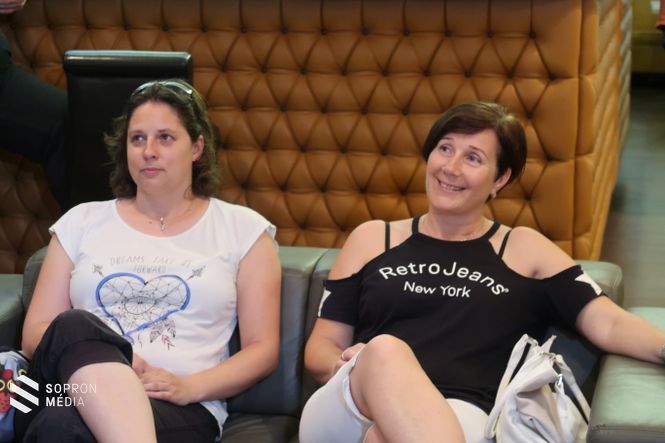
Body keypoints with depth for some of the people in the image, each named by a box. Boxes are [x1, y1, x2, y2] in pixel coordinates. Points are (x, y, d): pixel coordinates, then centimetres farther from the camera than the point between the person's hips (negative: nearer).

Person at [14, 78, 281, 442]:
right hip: (77, 393, 5)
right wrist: (100, 362, -11)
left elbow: (262, 350, 8)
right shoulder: (82, 222, 19)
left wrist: (189, 387, -12)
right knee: (75, 326, -37)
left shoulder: (243, 229, 12)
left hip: (177, 408, -4)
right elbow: (36, 332, 13)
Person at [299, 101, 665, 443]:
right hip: (351, 412, 3)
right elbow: (319, 348, 17)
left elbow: (609, 324, 7)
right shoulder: (371, 238, 20)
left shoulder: (524, 250, 18)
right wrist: (353, 368, -7)